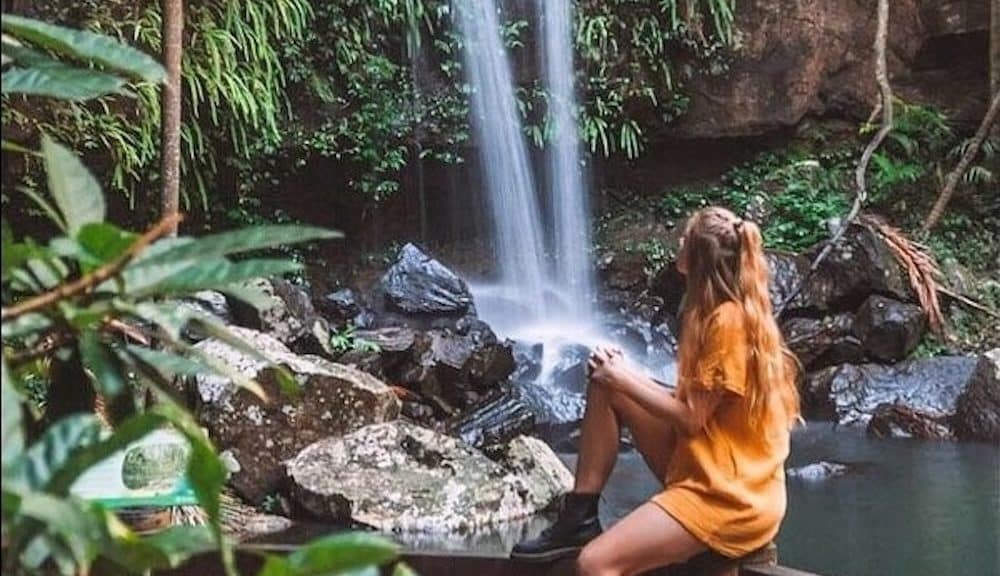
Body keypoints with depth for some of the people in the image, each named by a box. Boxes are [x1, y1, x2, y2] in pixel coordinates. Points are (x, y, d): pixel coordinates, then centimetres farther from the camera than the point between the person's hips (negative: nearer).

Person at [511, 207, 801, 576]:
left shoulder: (729, 319, -19)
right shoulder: (732, 311, 11)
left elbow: (692, 418, -18)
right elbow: (693, 403, 9)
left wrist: (624, 381, -7)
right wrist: (623, 376, 4)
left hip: (729, 494, -10)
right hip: (703, 466, 10)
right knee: (605, 384, 8)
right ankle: (580, 518, 7)